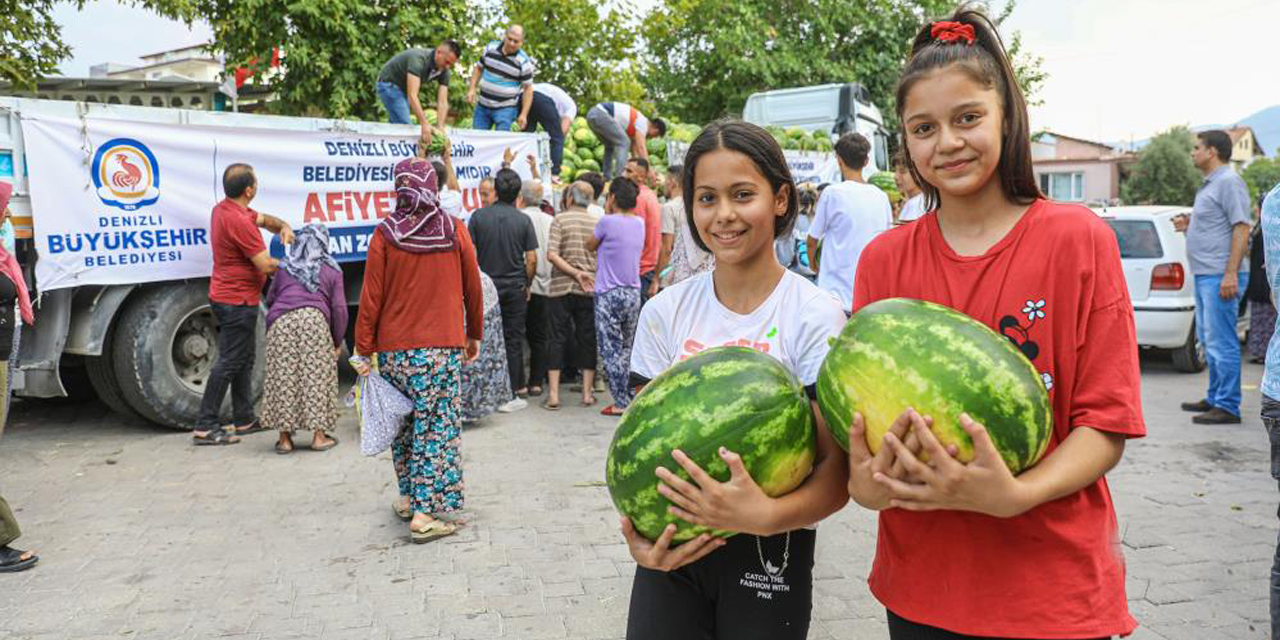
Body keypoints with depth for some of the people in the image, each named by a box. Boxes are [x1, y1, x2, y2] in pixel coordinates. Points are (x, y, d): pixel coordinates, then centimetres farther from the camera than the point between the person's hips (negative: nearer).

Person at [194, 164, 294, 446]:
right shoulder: (238, 221, -23)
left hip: (228, 297, 11)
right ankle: (205, 427, -3)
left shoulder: (223, 209, 8)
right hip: (237, 301, -11)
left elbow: (263, 218, 21)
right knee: (229, 362, -6)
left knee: (245, 359, 18)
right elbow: (266, 265, -22)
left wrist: (283, 227, -1)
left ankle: (244, 419, 26)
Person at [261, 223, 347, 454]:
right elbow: (339, 307, 12)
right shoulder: (331, 270, 17)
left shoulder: (284, 267, 23)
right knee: (316, 376, 4)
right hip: (314, 319, -2)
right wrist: (338, 342, 19)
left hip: (281, 322, 2)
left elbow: (270, 299, 27)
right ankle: (318, 435, 5)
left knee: (284, 377, 5)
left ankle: (285, 438, 8)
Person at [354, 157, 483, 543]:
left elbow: (371, 296, -4)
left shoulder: (385, 234, -3)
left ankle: (408, 496, 31)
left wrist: (363, 350, 3)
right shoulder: (454, 231, -1)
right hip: (444, 345, -1)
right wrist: (474, 335, 19)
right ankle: (424, 514, 0)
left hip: (394, 347, 1)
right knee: (438, 427, 2)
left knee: (404, 423, 19)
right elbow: (473, 288, 6)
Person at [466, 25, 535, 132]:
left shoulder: (523, 62, -12)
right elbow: (479, 68, 14)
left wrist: (523, 114, -12)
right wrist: (472, 89, 3)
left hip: (505, 109, -5)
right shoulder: (491, 48, 0)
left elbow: (528, 88, -7)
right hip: (482, 106, 5)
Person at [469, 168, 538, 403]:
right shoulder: (523, 220, -5)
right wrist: (527, 285, 8)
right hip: (515, 287, 0)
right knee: (513, 340, 5)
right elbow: (532, 259, -6)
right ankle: (513, 390, 8)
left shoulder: (478, 216, -4)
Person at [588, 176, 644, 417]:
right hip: (633, 293, 6)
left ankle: (622, 402, 0)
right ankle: (631, 398, 18)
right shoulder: (639, 223, 5)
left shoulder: (607, 222, -13)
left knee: (611, 350, 0)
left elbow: (590, 246, 3)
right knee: (626, 349, 16)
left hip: (609, 295, -6)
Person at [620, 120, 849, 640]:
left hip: (770, 553, -2)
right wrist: (636, 529, -15)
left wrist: (765, 516, -31)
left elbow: (835, 473, -13)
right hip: (672, 548, 3)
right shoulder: (665, 312, 0)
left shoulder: (815, 316, -11)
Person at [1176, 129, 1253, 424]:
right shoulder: (1210, 184, 20)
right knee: (1209, 340, 15)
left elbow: (1241, 228, -18)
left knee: (1221, 342, -8)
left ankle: (1227, 406, -3)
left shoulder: (1229, 182, -11)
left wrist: (1230, 273, -24)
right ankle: (1215, 398, 24)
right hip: (1205, 275, 11)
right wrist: (1189, 226, 12)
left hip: (1220, 276, -11)